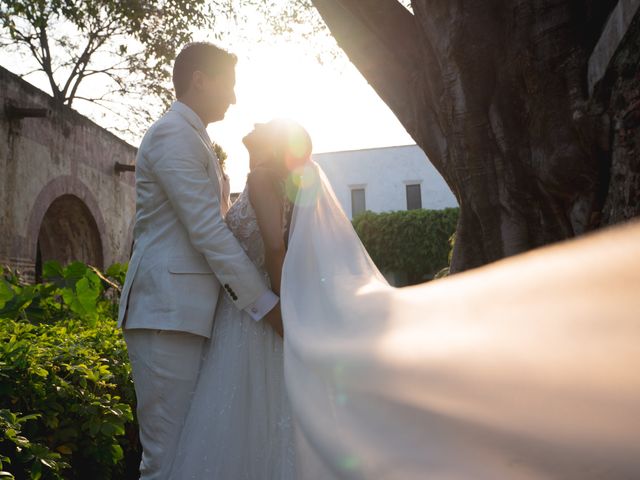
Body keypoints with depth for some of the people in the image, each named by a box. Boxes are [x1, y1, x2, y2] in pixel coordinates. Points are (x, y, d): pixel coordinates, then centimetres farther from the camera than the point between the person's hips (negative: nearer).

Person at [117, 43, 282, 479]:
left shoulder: (192, 138, 24)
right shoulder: (173, 134, -8)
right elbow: (208, 231, -16)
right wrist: (266, 304, -15)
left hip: (186, 312, 10)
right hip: (167, 312, -10)